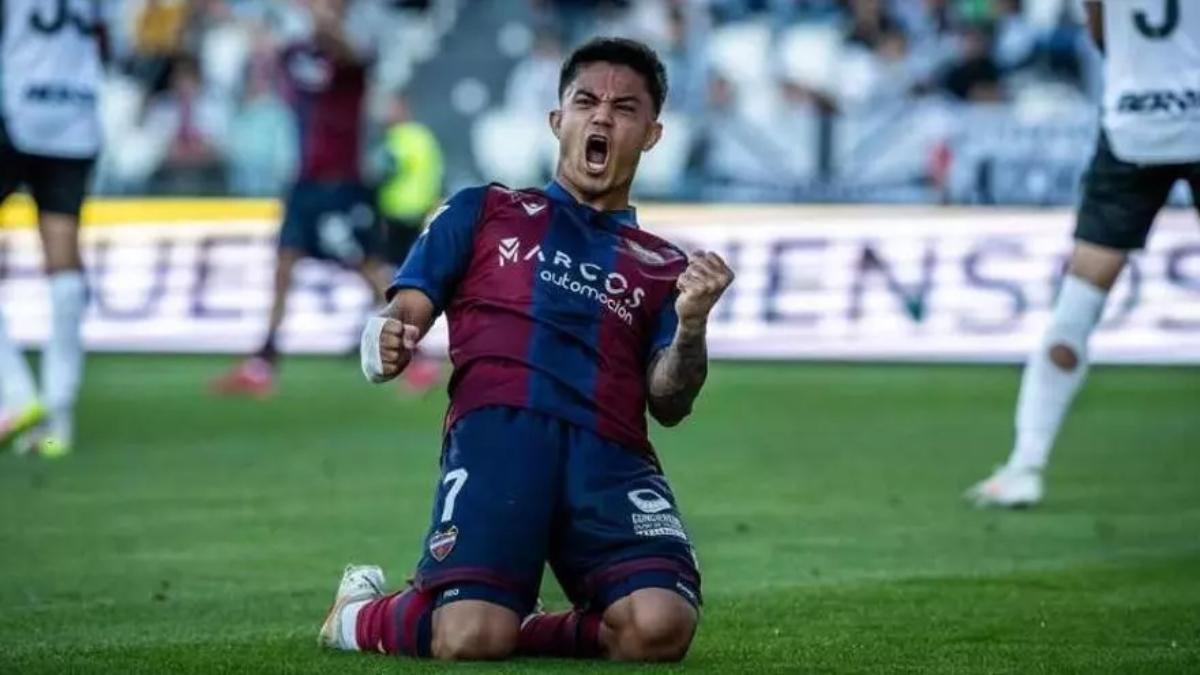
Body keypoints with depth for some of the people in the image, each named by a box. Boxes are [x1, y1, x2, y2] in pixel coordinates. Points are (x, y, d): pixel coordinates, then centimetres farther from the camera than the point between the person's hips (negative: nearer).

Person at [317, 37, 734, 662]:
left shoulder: (663, 267, 25)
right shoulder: (482, 212, 23)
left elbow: (668, 406, 12)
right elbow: (403, 317, 14)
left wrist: (691, 326, -8)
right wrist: (385, 344, -11)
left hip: (611, 454, 2)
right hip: (496, 431, -2)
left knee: (659, 628, -27)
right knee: (470, 639, -25)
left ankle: (515, 631, 5)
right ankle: (362, 614, 13)